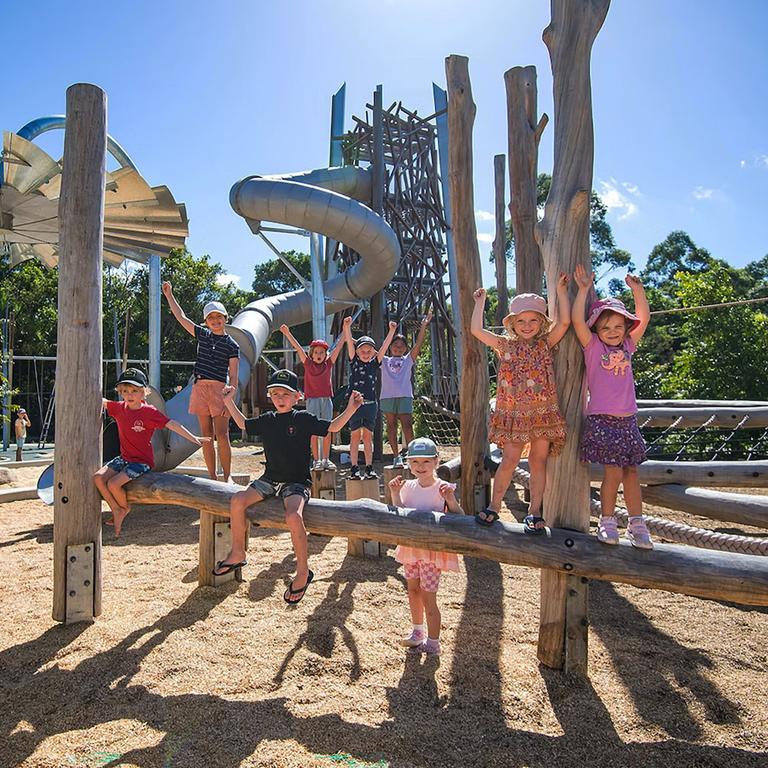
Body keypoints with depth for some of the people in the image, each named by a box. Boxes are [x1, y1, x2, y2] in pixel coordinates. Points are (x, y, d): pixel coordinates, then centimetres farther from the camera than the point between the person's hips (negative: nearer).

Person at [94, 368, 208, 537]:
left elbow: (172, 424, -19)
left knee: (113, 483, -21)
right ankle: (116, 511, 4)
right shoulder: (119, 408, 3)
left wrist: (193, 439, -23)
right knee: (98, 477, -9)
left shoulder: (149, 412, -15)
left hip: (142, 461, -7)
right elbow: (100, 401, 10)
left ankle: (125, 507, 9)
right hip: (124, 458, 7)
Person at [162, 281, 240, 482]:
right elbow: (181, 317, 20)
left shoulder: (232, 345, 2)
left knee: (221, 435, -8)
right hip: (200, 388, 4)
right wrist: (169, 295, 19)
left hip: (219, 389, -4)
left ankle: (227, 476, 0)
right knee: (206, 435, 5)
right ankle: (212, 477, 11)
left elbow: (233, 376, -3)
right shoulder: (203, 335, 14)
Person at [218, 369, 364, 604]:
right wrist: (229, 402, 20)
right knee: (237, 501, -15)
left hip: (296, 482, -5)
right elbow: (243, 424, 25)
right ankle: (237, 553, 5)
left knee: (293, 516, -31)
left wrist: (350, 408, -18)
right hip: (270, 479, 5)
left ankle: (303, 572, -14)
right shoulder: (267, 420, 9)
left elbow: (333, 427, -6)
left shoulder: (304, 419, -5)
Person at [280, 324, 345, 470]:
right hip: (312, 400, -2)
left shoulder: (329, 364, 6)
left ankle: (326, 459, 13)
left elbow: (339, 346, 4)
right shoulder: (308, 364, 3)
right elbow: (297, 347, -3)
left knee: (327, 431, 4)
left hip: (327, 399, 2)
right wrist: (287, 333, -9)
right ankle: (316, 460, 5)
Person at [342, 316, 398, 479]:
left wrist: (392, 331, -13)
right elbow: (349, 342, -8)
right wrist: (347, 327, -21)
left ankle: (369, 468, 11)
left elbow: (385, 346, -1)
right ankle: (355, 469, 6)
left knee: (368, 436, 7)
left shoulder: (375, 363, 8)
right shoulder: (354, 361, 4)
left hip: (371, 404, 2)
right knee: (355, 436, 2)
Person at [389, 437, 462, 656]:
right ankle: (418, 633, 41)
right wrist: (395, 494, -8)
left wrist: (450, 500, -30)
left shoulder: (443, 488, -14)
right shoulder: (408, 486, 1)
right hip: (411, 547, 6)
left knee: (428, 597, 0)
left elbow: (459, 519, -14)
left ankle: (433, 644, 18)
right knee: (413, 589, 19)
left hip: (433, 549, -6)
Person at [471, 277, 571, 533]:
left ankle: (534, 512, 16)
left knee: (538, 462, 6)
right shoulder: (505, 345, 6)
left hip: (543, 413, 1)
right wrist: (480, 302, 6)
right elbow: (477, 330, 0)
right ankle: (493, 507, 14)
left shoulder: (545, 343, 6)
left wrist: (561, 291, -6)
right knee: (509, 461, 2)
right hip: (513, 414, 0)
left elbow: (564, 322, -8)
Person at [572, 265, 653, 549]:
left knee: (631, 472, 8)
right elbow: (577, 320, -13)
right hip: (601, 419, -5)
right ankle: (607, 521, 11)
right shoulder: (593, 346, -1)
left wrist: (637, 289, 3)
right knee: (613, 472, -7)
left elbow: (644, 318, 11)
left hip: (627, 419, 5)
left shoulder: (627, 346, 12)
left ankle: (636, 524, 16)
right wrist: (584, 289, -11)